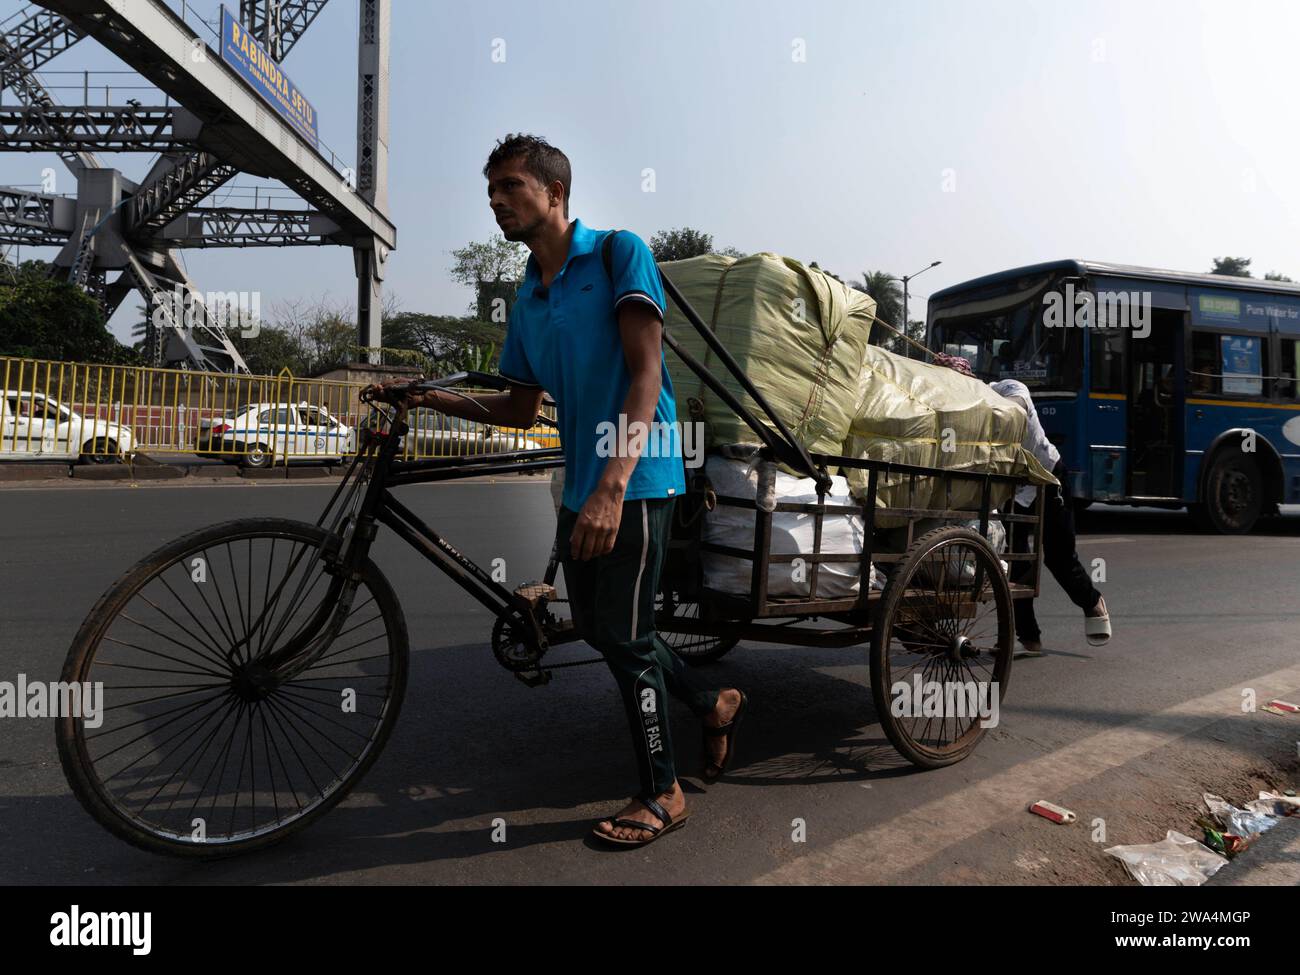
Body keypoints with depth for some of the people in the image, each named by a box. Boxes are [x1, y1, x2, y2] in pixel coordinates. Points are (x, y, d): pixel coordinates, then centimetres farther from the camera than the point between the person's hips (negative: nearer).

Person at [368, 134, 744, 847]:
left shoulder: (618, 253, -9)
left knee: (623, 634, -4)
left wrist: (612, 486, -30)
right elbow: (521, 408, 17)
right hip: (581, 483, 8)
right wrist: (437, 400, 3)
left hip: (635, 481, -8)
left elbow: (645, 374, -19)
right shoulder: (526, 299, 13)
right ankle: (714, 706, 38)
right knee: (596, 625, 15)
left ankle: (661, 793, 17)